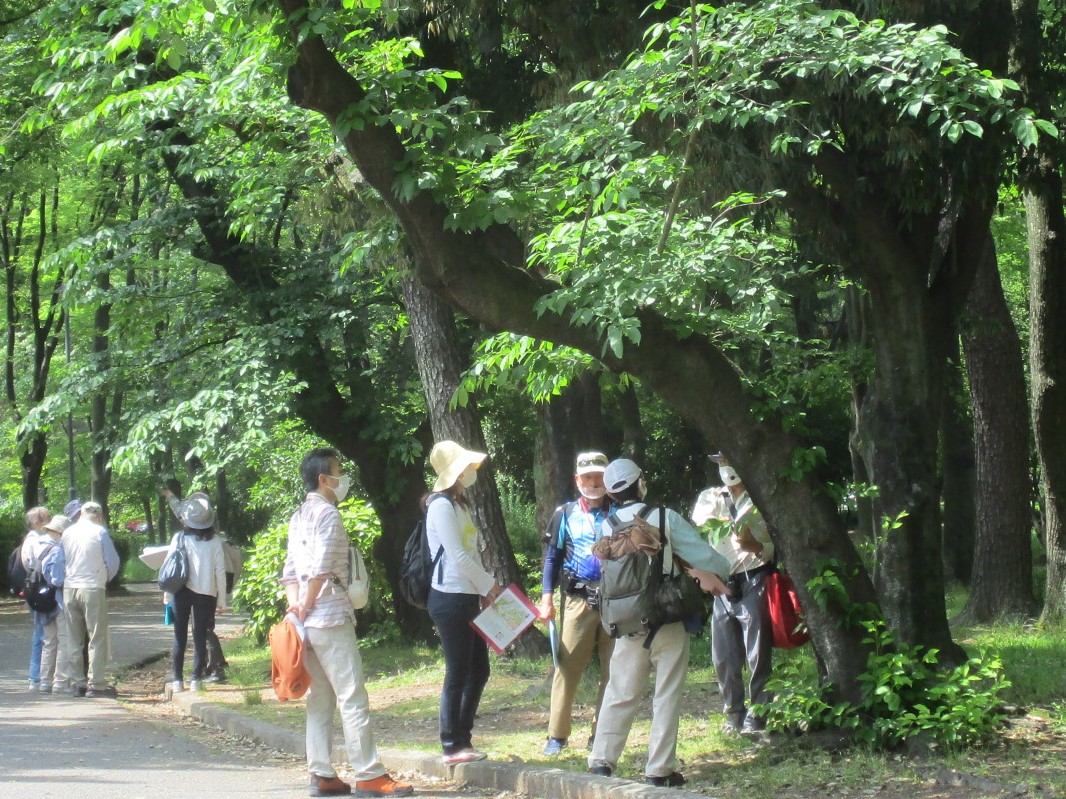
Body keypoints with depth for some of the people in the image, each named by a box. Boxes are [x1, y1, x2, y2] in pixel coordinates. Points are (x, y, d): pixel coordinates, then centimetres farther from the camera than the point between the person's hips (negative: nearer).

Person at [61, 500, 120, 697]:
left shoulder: (67, 533, 7)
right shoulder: (99, 532, -6)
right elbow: (113, 562, -5)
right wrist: (106, 578, 13)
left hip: (69, 589, 5)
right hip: (92, 588, -5)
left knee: (75, 639, 11)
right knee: (97, 639, 0)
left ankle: (77, 683, 12)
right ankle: (96, 685, -4)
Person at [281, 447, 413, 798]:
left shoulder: (299, 516, 17)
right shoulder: (327, 514, -11)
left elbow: (289, 570, 15)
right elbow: (320, 570, -20)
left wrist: (295, 604, 6)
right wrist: (306, 608, -10)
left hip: (310, 622, 9)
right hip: (332, 619, -9)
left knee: (320, 698, 10)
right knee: (353, 698, -8)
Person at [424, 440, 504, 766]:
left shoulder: (459, 504, 18)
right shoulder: (441, 505, -11)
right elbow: (457, 556, -15)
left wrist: (484, 588, 7)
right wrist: (490, 585, -7)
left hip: (468, 598, 10)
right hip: (450, 598, -10)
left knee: (478, 671, 11)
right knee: (458, 674, -5)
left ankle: (463, 739, 18)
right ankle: (452, 746, 2)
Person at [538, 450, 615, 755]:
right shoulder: (566, 515, 8)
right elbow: (552, 556, 10)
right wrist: (547, 597, 1)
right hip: (578, 600, -1)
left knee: (613, 670, 4)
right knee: (567, 666, -5)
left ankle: (602, 735, 12)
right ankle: (557, 735, -1)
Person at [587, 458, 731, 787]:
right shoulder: (665, 517, -7)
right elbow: (704, 555, -6)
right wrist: (720, 574, 17)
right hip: (668, 621, -3)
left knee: (620, 693, 11)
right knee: (667, 695, 4)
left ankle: (602, 760, 5)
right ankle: (660, 769, 3)